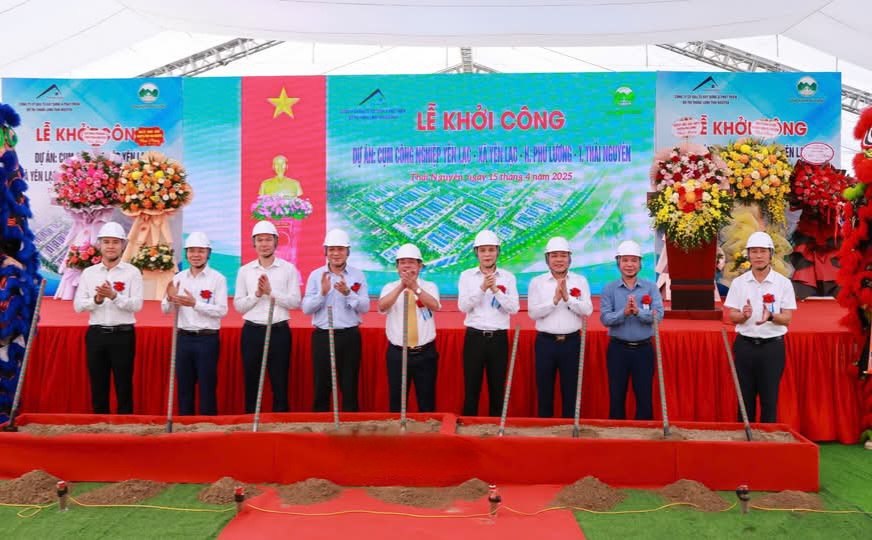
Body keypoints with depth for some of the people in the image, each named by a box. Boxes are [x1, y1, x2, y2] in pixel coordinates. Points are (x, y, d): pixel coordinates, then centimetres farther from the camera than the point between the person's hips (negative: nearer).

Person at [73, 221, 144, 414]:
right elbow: (78, 305, 2)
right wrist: (96, 299, -16)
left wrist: (114, 296, -23)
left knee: (124, 386, 4)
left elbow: (137, 305, -10)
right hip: (96, 334, 3)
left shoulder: (132, 272, -1)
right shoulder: (88, 273, 9)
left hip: (123, 335, -3)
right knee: (98, 386, 10)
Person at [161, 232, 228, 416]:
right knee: (184, 387, 13)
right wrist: (170, 298, -15)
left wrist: (195, 303, -21)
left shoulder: (218, 278, -5)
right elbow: (165, 309, 7)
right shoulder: (179, 277, 7)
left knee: (207, 387, 4)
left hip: (207, 339, -4)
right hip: (183, 338, 4)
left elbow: (222, 311, -13)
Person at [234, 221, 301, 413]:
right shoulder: (245, 271, 6)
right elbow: (238, 305, 3)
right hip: (252, 331, 2)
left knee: (280, 382, 4)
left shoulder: (288, 269, 1)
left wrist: (271, 292, -14)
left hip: (279, 331, -2)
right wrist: (257, 294, -12)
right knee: (251, 382, 9)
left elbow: (295, 302, -6)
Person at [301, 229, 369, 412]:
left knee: (350, 386, 8)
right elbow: (306, 308, -3)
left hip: (350, 336, 0)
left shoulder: (358, 275, 1)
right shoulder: (316, 275, 2)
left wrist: (347, 293, -20)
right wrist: (323, 293, -18)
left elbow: (365, 307, -5)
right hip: (322, 336, 0)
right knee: (322, 385, 7)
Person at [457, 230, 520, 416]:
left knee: (497, 389, 8)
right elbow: (463, 306, -7)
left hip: (499, 338, 1)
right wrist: (482, 288, -17)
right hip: (474, 337, -1)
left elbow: (514, 308, -5)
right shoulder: (467, 275, 3)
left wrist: (496, 290, -16)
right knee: (471, 388, 4)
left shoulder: (508, 277, 4)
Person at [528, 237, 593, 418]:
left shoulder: (580, 281, 4)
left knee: (571, 389, 8)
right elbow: (533, 312, -8)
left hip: (571, 341, 0)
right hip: (545, 341, 0)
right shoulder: (537, 282, 2)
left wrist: (568, 298, -18)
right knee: (544, 390, 8)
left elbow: (587, 310, -6)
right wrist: (554, 300, -18)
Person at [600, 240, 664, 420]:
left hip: (644, 349, 0)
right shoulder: (609, 289, 0)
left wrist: (638, 312, -26)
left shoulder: (651, 287, 1)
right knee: (616, 396, 8)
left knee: (644, 397, 7)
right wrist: (624, 312, -26)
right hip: (618, 349, 0)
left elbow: (658, 315, -11)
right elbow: (605, 318, -11)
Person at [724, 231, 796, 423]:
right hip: (745, 345, 1)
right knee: (745, 398, 8)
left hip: (772, 346, -1)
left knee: (770, 399, 3)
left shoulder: (783, 283, -2)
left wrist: (770, 316, -25)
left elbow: (787, 318, -4)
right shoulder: (738, 282, 2)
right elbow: (732, 316, 1)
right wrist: (744, 315, -21)